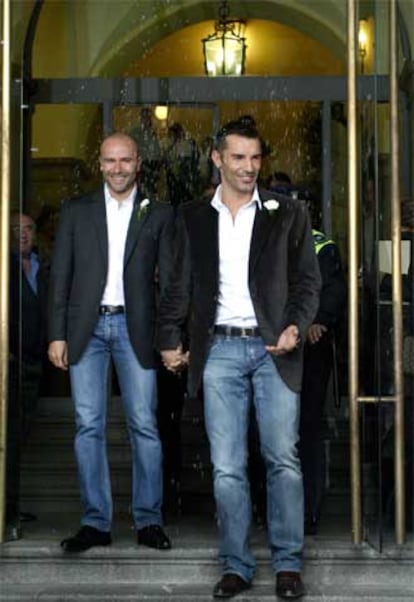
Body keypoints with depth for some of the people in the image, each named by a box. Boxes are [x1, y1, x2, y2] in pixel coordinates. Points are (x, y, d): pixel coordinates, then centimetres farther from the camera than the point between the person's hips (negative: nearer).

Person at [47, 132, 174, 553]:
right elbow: (60, 276, 8)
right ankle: (95, 521, 9)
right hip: (86, 329, 1)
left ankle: (148, 520, 9)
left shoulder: (159, 214, 8)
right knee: (88, 426, 2)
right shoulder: (76, 212, 11)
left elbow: (169, 277, 5)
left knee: (144, 425, -1)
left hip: (135, 328, -1)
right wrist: (57, 335, 1)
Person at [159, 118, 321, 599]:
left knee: (283, 460, -2)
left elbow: (308, 279, 6)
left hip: (274, 349, -1)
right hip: (220, 349, 1)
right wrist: (170, 340, 6)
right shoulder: (192, 218, 11)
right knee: (226, 468, 2)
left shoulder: (287, 214, 7)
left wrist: (296, 326, -10)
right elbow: (179, 285, 13)